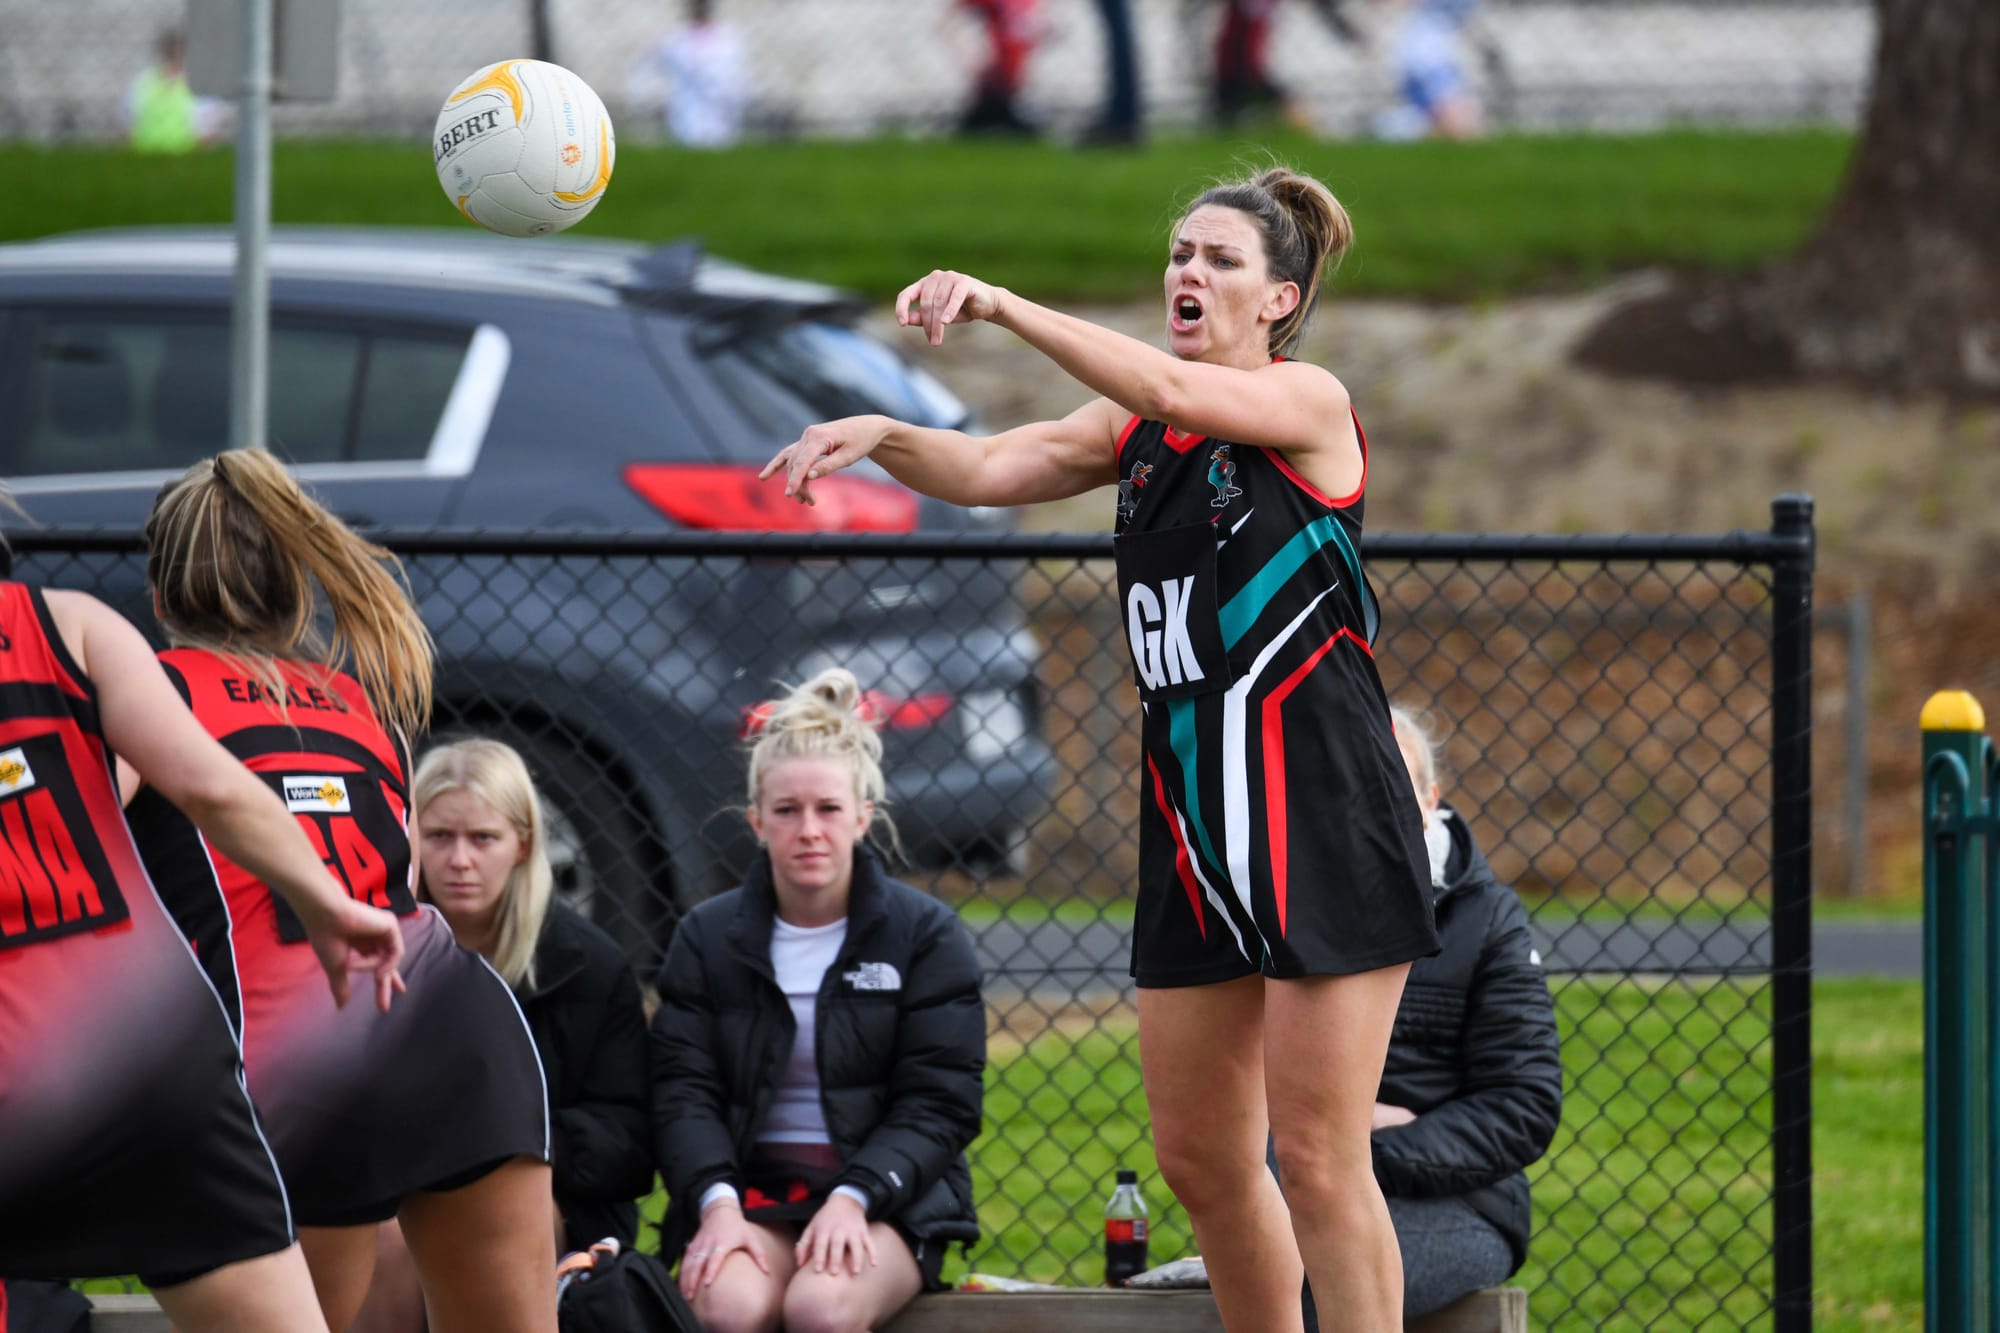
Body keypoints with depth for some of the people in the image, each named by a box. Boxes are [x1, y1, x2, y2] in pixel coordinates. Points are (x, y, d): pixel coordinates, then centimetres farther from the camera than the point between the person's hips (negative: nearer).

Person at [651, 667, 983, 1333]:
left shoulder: (925, 934, 5)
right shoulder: (708, 937, 10)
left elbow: (939, 1102, -1)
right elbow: (683, 1090, 3)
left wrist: (852, 1199, -17)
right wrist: (716, 1201, -17)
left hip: (884, 1199, -2)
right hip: (748, 1190, 2)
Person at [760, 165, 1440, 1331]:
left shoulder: (1311, 404, -6)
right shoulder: (1139, 430, 13)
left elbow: (1168, 388, -23)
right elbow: (989, 469, 1)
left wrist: (1001, 304, -34)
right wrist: (884, 436, -20)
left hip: (1325, 823, -7)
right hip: (1195, 829, 7)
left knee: (1319, 1157, -8)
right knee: (1201, 1159, 8)